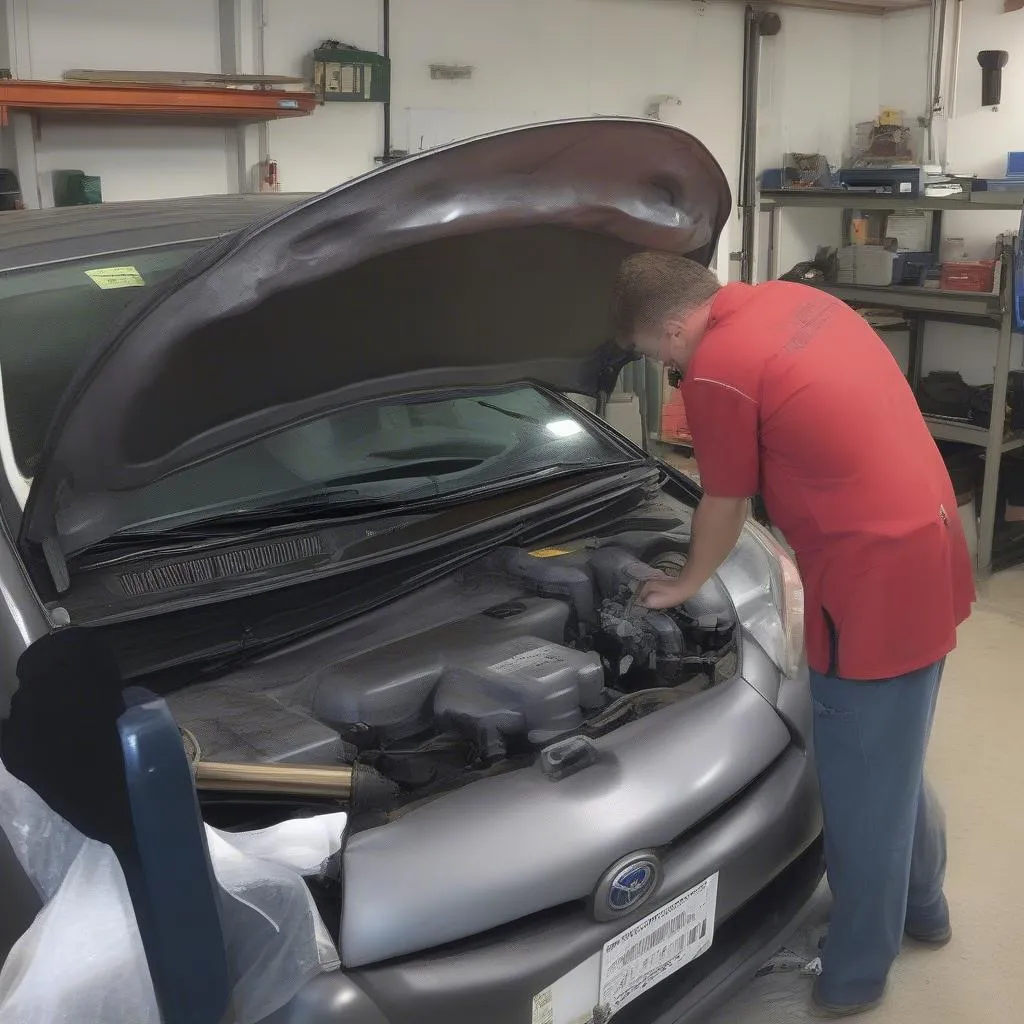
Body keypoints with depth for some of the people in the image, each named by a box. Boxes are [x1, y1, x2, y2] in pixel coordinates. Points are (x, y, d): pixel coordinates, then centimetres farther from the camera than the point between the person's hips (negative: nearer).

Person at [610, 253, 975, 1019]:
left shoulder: (716, 373, -15)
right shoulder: (795, 300, 10)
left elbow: (725, 508, -3)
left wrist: (687, 587, 16)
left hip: (875, 582, -9)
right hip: (931, 551, 9)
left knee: (862, 786, 7)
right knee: (896, 760, 27)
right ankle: (923, 904, 47)